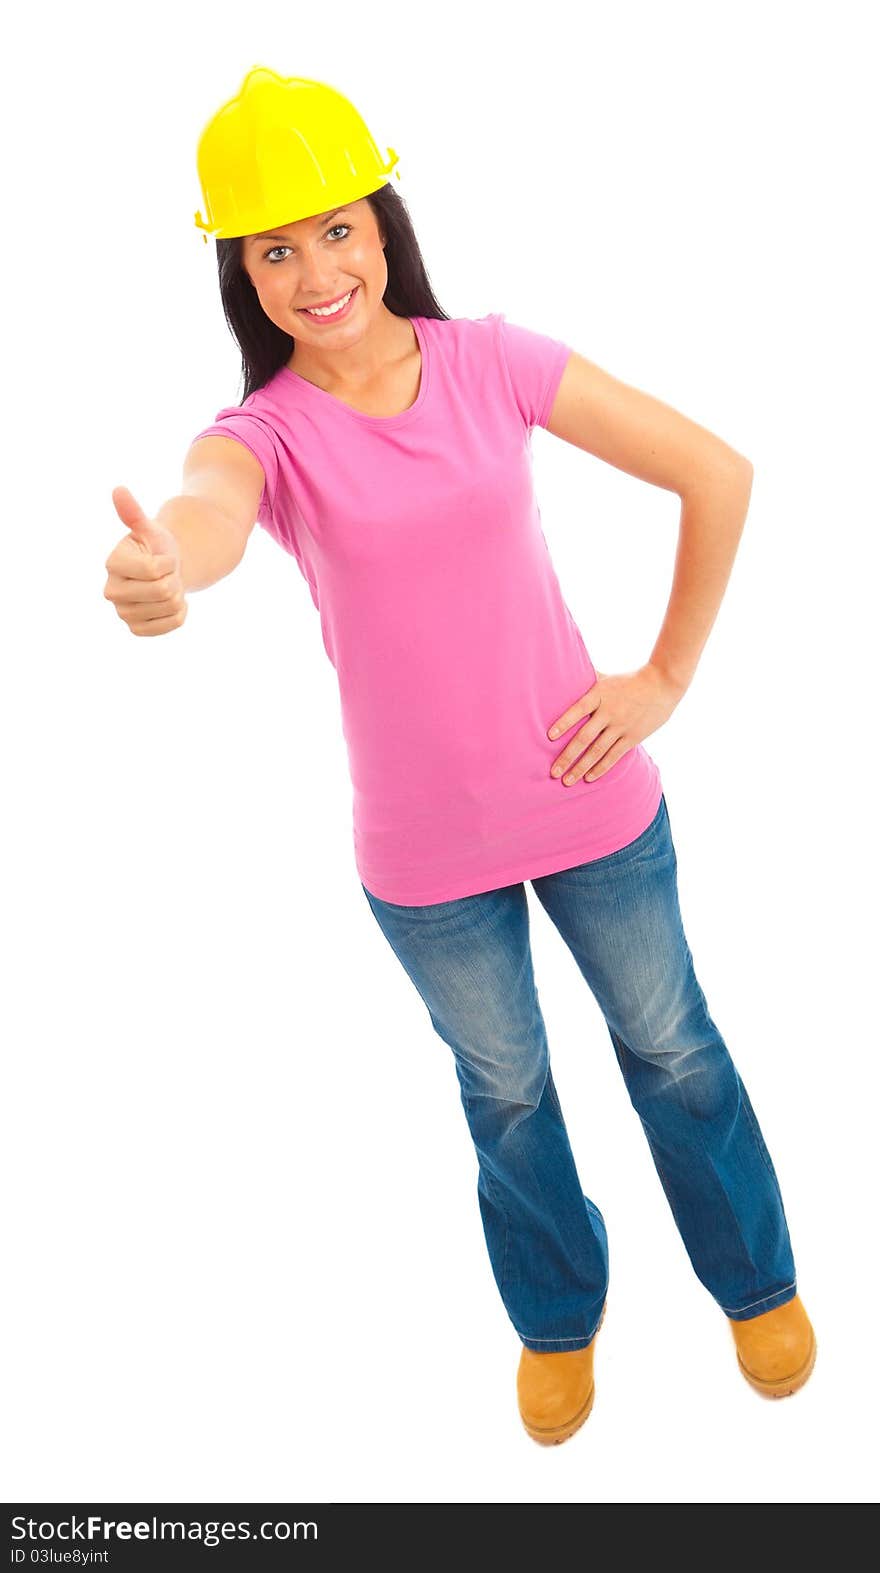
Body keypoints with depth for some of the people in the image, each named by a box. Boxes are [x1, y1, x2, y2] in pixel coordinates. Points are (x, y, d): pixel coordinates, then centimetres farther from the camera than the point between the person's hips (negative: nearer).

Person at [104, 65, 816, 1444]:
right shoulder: (265, 433, -13)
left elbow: (718, 475, -5)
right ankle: (558, 1316, 49)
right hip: (426, 855, 0)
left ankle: (758, 1280, 48)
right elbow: (208, 509, -39)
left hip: (594, 800, 1)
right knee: (505, 1093, 20)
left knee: (670, 1047, 20)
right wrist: (158, 569, -63)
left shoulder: (493, 362, -10)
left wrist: (667, 678, -7)